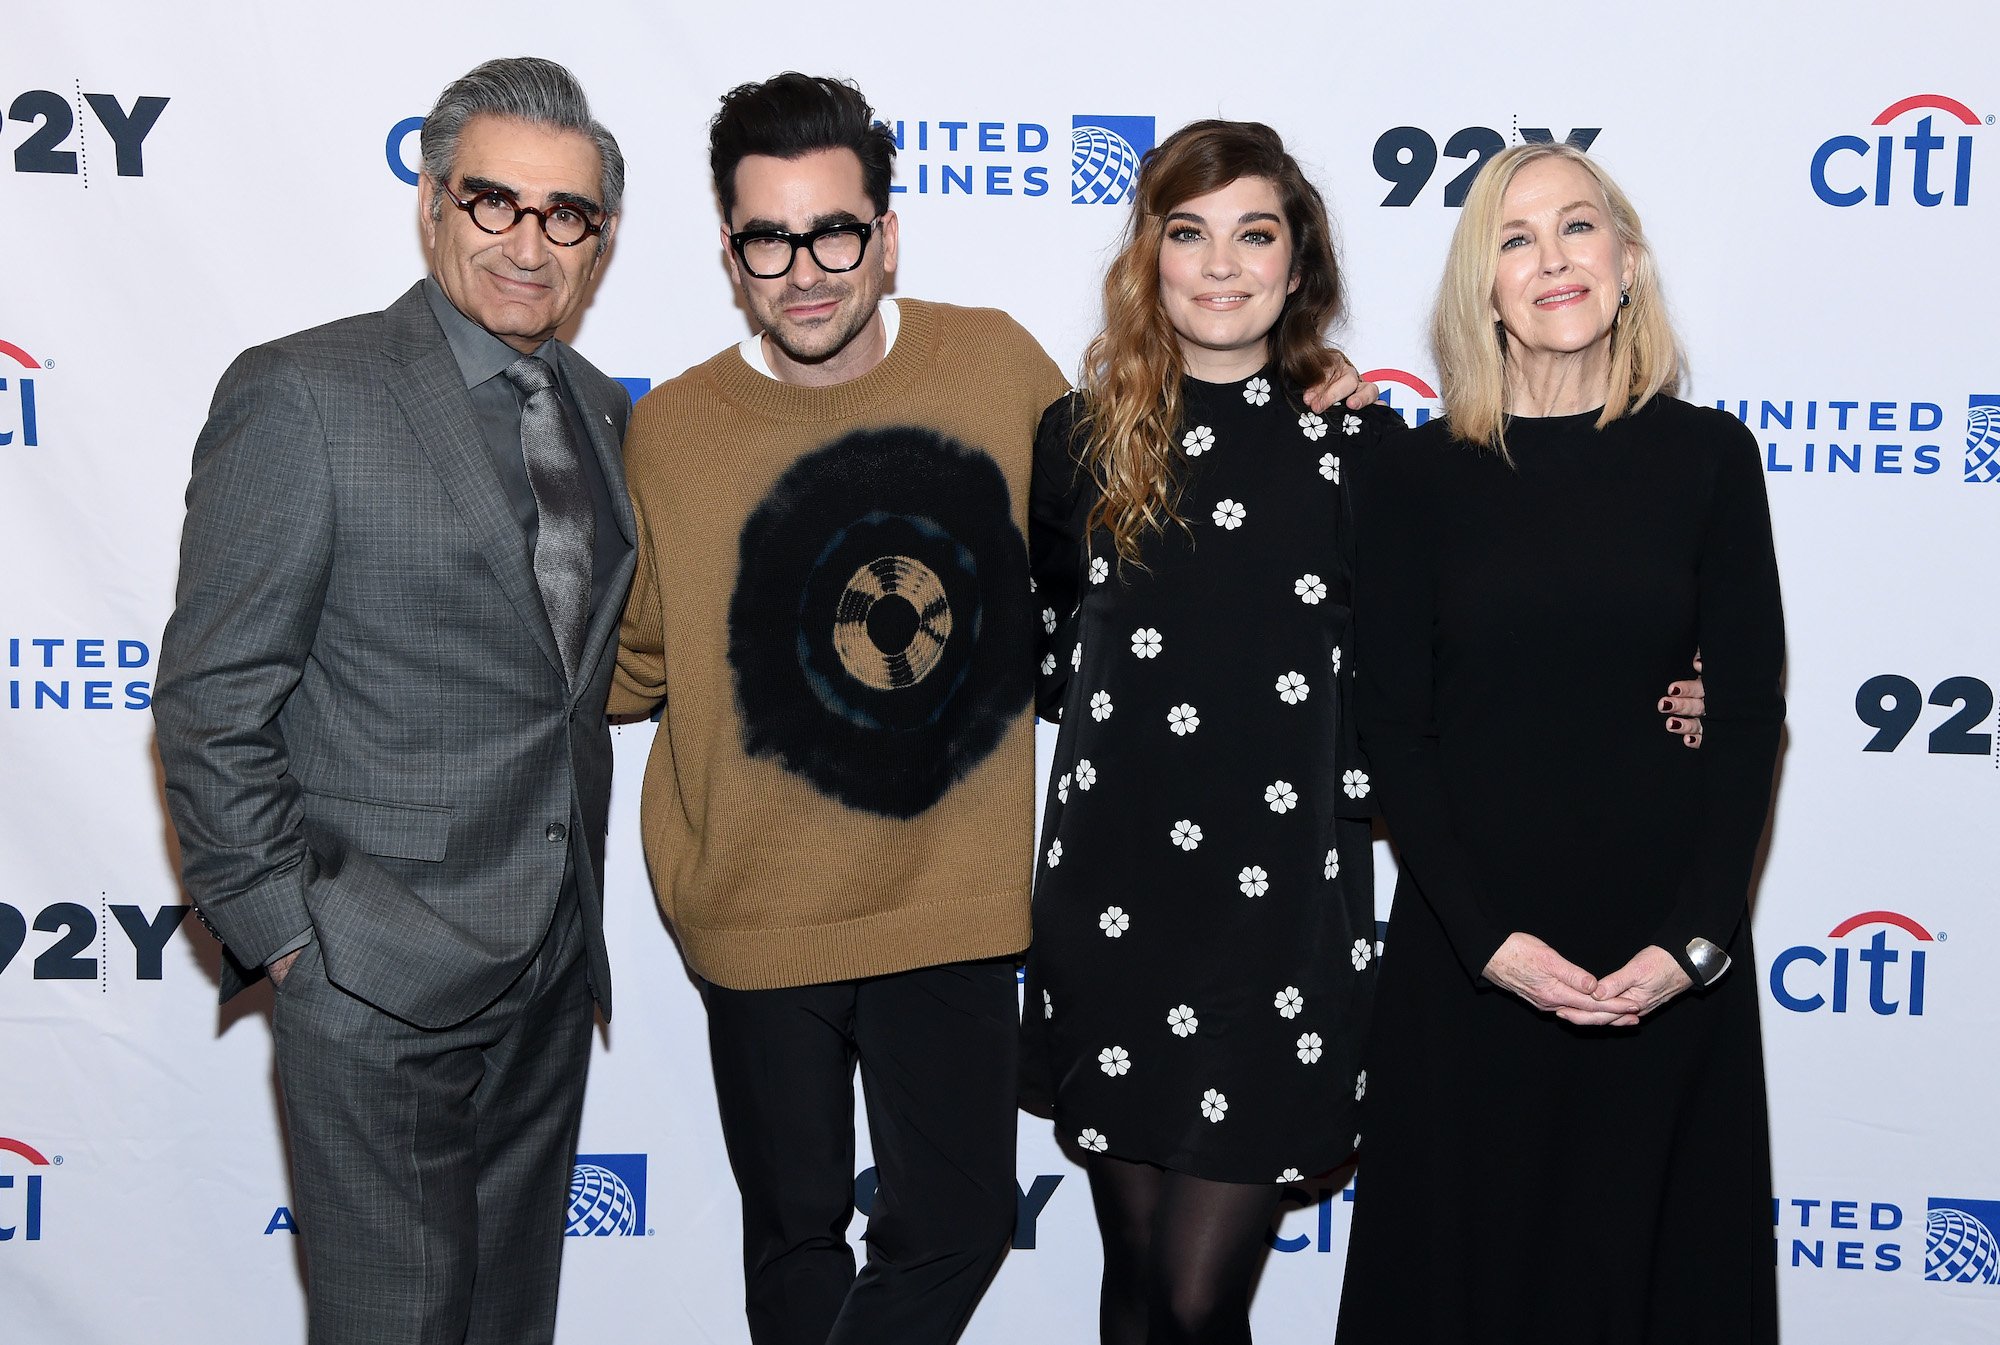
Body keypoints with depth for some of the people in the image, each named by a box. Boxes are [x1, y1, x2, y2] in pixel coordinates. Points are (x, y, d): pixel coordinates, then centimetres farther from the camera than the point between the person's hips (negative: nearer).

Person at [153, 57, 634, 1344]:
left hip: (552, 960, 7)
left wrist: (577, 905, 11)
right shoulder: (302, 394, -12)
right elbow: (213, 700, -12)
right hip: (380, 981, -6)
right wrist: (281, 933, -12)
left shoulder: (601, 410, 9)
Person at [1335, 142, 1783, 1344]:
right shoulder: (1416, 479, 0)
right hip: (1470, 948, 0)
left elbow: (1750, 706, 0)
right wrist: (1484, 934, -11)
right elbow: (1394, 729, -2)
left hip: (1669, 952, 1)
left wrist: (1699, 938, -9)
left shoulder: (1707, 454, 1)